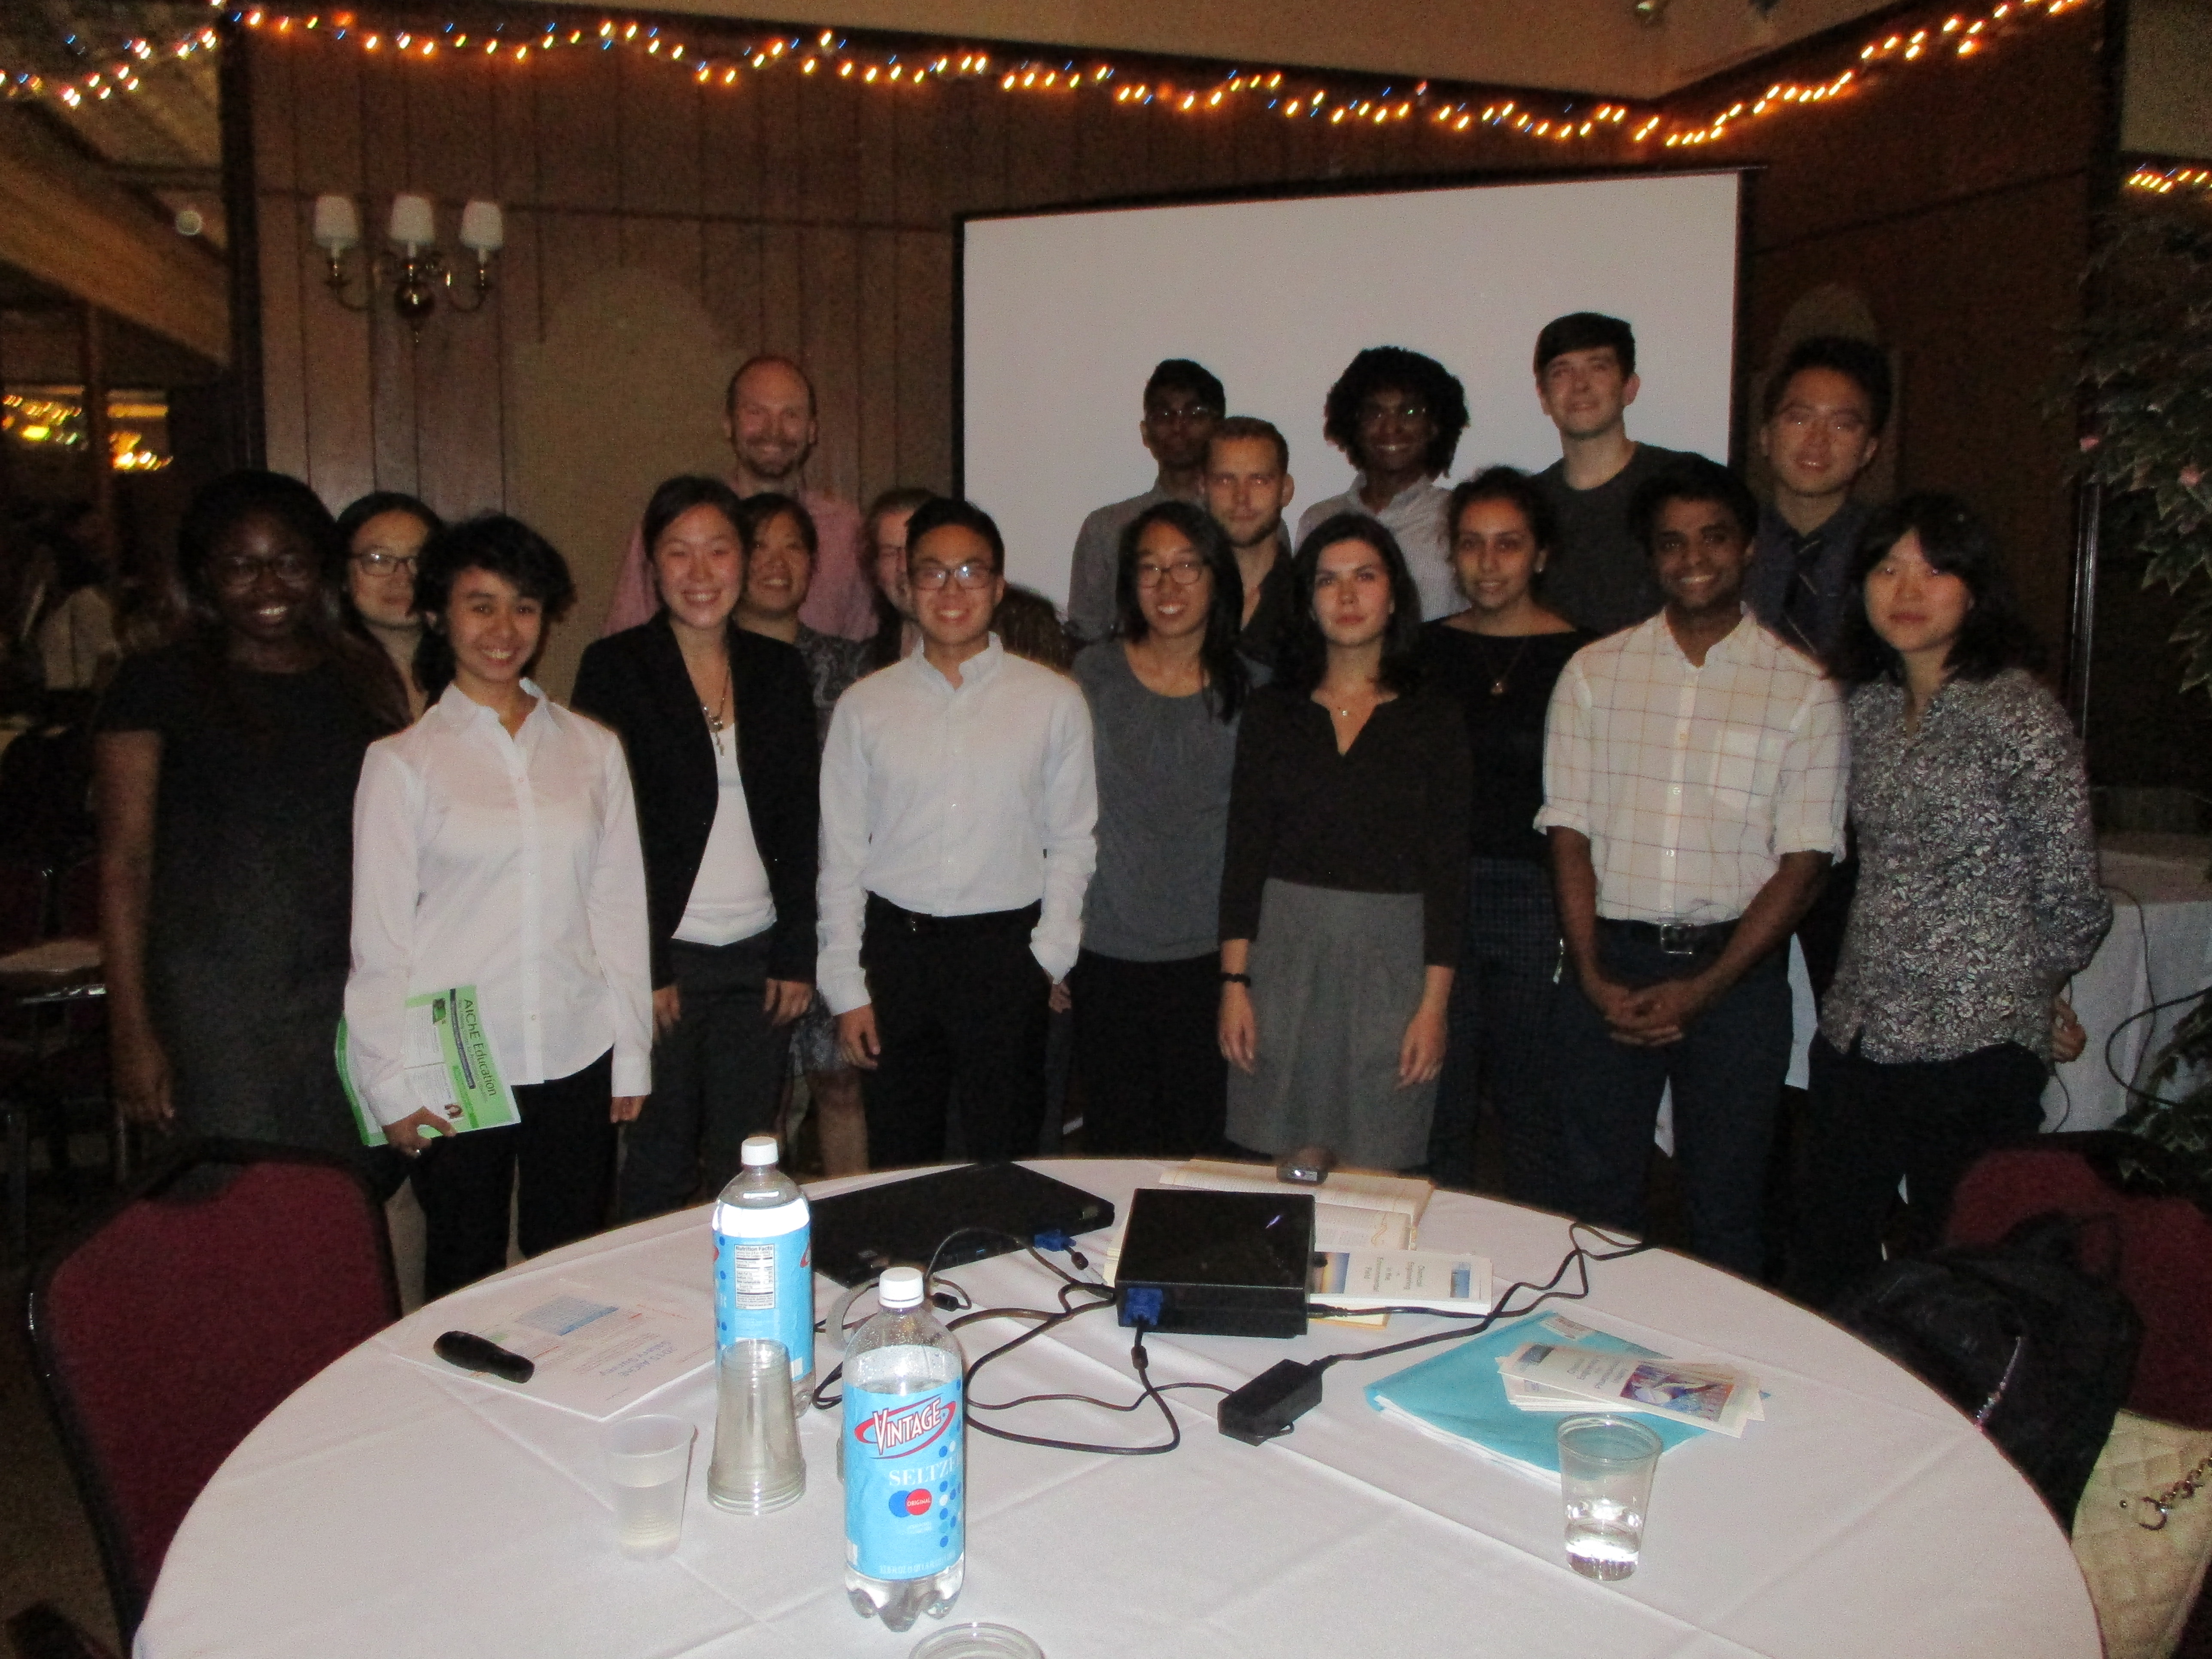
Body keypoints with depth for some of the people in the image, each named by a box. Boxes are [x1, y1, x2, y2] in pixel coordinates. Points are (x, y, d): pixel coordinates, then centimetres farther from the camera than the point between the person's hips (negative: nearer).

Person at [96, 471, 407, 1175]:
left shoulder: (366, 678, 11)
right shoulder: (157, 686, 0)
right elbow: (124, 863, -2)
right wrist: (131, 1032, -7)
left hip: (358, 1003, 3)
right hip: (218, 1005, -3)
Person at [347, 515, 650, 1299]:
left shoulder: (592, 749, 6)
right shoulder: (402, 761, 0)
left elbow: (620, 906, 8)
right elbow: (379, 934, 1)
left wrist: (632, 1053, 7)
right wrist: (388, 1083, -2)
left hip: (577, 1057, 2)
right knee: (465, 1277, 10)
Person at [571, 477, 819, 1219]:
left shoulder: (779, 670, 8)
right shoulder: (615, 666, -2)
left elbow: (800, 823, 8)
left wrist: (797, 956, 3)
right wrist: (641, 968, -10)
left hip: (760, 957, 3)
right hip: (664, 955, -3)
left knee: (746, 1167, 8)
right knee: (657, 1166, 4)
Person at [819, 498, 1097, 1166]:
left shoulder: (1053, 700, 2)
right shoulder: (864, 705, 4)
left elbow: (1073, 841, 4)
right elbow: (841, 856, 5)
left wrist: (1049, 956, -4)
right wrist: (846, 987, 1)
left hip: (1006, 950, -1)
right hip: (895, 949, 1)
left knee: (1005, 1160, 8)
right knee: (898, 1163, 12)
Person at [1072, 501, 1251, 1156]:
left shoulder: (1249, 688, 2)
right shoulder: (1093, 674, 2)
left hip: (1210, 955, 0)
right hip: (1109, 954, 0)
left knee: (1198, 1153, 5)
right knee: (1120, 1152, 6)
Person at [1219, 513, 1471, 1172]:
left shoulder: (1434, 721, 2)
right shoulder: (1272, 711, 6)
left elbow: (1448, 871, -1)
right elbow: (1244, 853, 5)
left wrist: (1434, 1004, -6)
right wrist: (1234, 982, -1)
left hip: (1391, 963, -1)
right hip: (1283, 951, 2)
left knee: (1376, 1177, 1)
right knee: (1272, 1167, 5)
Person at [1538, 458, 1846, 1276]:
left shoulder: (1803, 688, 1)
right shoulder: (1594, 672, 6)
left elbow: (1803, 861, -3)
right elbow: (1569, 833, 3)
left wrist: (1704, 988, -11)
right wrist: (1593, 975, -8)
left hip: (1736, 970, -1)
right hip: (1611, 959, 1)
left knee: (1727, 1205, 9)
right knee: (1595, 1193, 8)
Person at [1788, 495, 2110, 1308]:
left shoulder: (2018, 715, -12)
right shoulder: (1870, 705, 7)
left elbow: (2072, 898, -9)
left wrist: (2012, 987, 6)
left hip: (1976, 1050, -6)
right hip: (1857, 1035, 6)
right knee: (1822, 1264, 13)